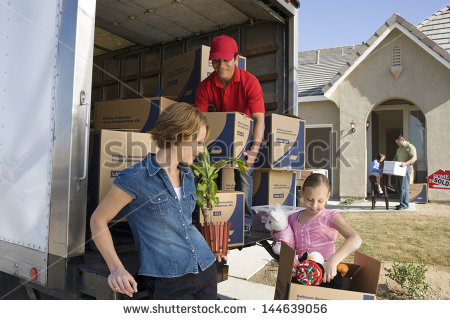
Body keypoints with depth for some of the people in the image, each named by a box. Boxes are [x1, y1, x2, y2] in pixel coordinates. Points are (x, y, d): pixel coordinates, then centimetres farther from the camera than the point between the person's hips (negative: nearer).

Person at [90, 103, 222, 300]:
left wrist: (210, 250, 15)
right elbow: (98, 220, -4)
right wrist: (116, 268, -12)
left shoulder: (188, 176, 10)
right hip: (168, 279, -6)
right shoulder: (136, 177, -11)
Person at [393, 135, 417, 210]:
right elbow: (396, 158, 26)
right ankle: (403, 203, 15)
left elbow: (414, 158, -17)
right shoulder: (399, 148, 21)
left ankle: (404, 205, -8)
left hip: (406, 168, -9)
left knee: (404, 187, -11)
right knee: (399, 186, 8)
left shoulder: (410, 147, -6)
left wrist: (405, 163, -31)